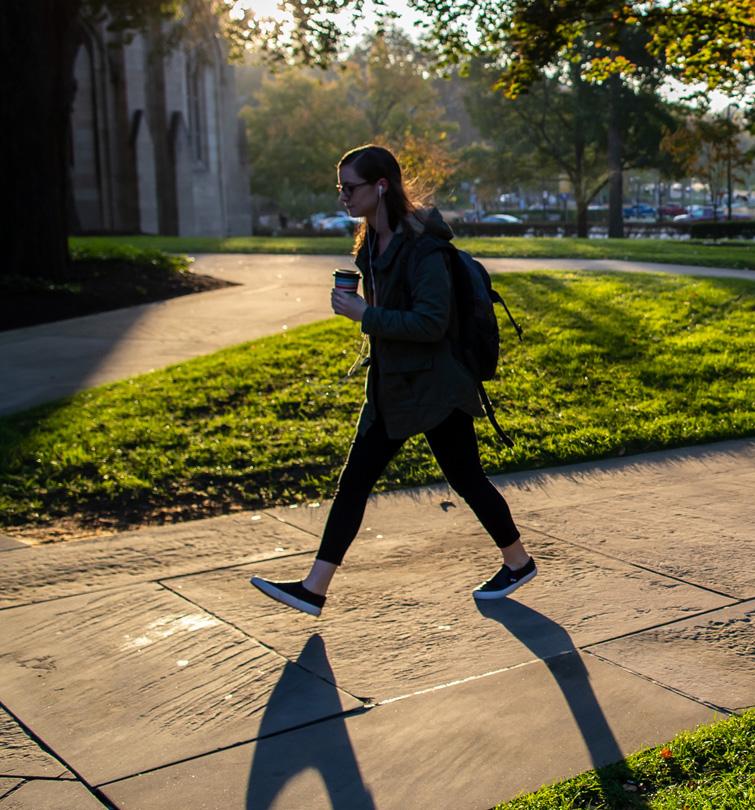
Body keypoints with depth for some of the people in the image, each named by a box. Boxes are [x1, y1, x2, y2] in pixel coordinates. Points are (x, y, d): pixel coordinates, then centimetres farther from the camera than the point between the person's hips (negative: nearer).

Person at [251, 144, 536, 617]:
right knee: (354, 480, 6)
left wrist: (364, 316, -24)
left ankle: (519, 563, 29)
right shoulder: (374, 242, 8)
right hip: (390, 387, 9)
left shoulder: (421, 245, -20)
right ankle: (314, 589, 10)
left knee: (465, 478, 6)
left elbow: (432, 322, -26)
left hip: (433, 388, -9)